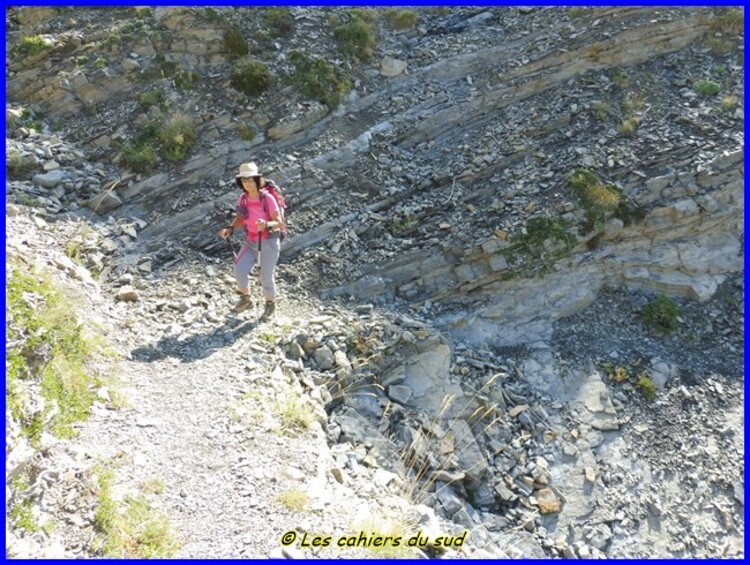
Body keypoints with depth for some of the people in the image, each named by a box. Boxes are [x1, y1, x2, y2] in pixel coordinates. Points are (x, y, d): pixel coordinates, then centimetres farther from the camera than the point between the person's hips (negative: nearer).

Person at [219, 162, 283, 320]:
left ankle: (270, 305, 27)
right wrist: (229, 229, -14)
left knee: (266, 277, -2)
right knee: (240, 270, -14)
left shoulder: (268, 198, -21)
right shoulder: (243, 198, -5)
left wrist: (266, 224, -40)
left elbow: (278, 222, -18)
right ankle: (246, 299, 12)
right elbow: (240, 218, 6)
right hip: (252, 242, 5)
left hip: (270, 242, -4)